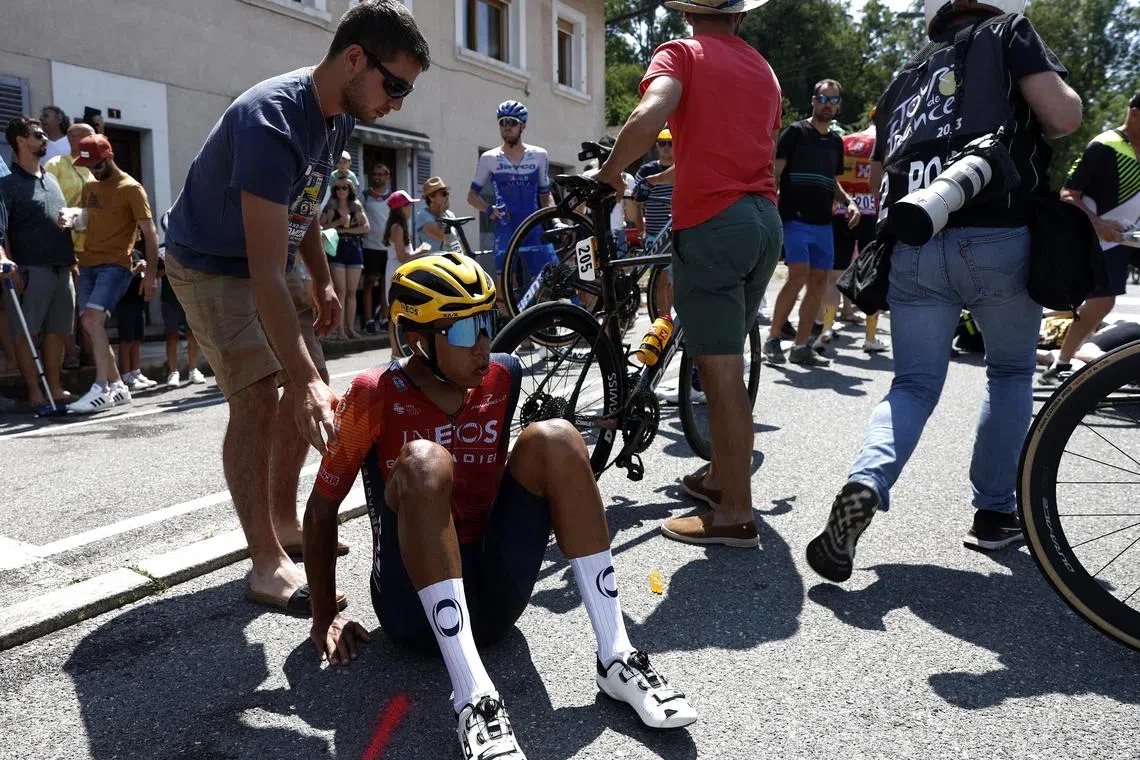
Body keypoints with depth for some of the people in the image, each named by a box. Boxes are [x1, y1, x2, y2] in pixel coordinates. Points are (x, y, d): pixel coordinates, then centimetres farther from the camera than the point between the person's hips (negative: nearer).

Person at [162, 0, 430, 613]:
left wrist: (322, 280, 7)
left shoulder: (338, 114, -6)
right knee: (257, 398, -19)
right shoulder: (271, 120, -34)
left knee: (311, 387, 7)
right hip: (214, 266, -8)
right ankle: (267, 565, -10)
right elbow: (267, 271, -40)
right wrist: (306, 380, -45)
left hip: (269, 265, 9)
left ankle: (285, 522, 21)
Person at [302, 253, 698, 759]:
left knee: (554, 439, -16)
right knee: (424, 464, -30)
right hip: (415, 610, -4)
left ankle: (616, 658, -18)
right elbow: (322, 508, 0)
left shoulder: (501, 378, 3)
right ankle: (473, 698, -36)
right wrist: (324, 616, 1)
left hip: (495, 599, 4)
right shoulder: (377, 396, -10)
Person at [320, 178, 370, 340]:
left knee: (352, 292, 2)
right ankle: (340, 329, -9)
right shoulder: (331, 207, 6)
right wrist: (338, 222, -13)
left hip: (354, 249, 3)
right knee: (341, 290, -10)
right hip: (337, 249, -2)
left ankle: (350, 327, 6)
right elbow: (320, 226, -2)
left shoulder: (357, 208, 12)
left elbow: (366, 227, 1)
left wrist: (344, 230, -5)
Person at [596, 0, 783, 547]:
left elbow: (647, 118, -20)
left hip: (712, 221, -7)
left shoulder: (682, 54, 0)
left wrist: (610, 172, -3)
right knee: (724, 362, 18)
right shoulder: (763, 69, 21)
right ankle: (720, 478, 29)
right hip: (765, 219, 7)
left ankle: (736, 513, -1)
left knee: (721, 371, -6)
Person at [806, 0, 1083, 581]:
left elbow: (876, 178, 24)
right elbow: (1062, 116, -4)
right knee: (1010, 373, 18)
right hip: (998, 240, -3)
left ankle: (864, 485, -17)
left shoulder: (904, 78, 23)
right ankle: (994, 513, 20)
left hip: (910, 248, 3)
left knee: (914, 384, 10)